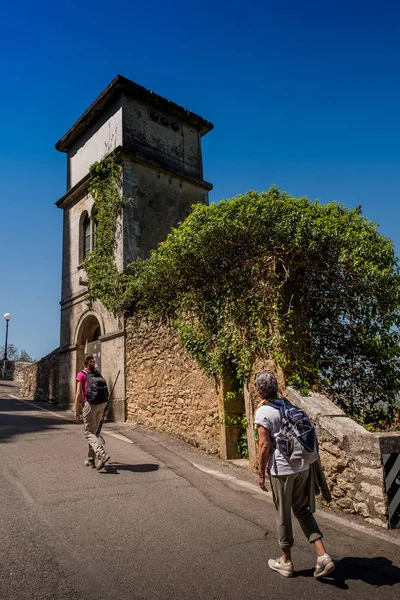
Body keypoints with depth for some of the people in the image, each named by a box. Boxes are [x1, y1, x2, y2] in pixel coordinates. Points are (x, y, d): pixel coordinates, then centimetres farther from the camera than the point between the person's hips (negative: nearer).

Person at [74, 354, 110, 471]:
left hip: (90, 404, -5)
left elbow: (78, 393, -7)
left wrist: (77, 410, -2)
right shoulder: (98, 374, 14)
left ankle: (102, 454, -22)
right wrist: (104, 409, 20)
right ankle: (91, 460, 19)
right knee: (93, 431, 16)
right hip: (101, 404, 6)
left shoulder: (81, 374, -1)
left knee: (89, 432, -2)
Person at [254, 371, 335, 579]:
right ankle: (322, 555, 9)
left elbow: (264, 445, -15)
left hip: (281, 470, -6)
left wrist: (261, 472, -6)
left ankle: (286, 562, 25)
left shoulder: (262, 412, -12)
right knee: (303, 511, 18)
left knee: (283, 515, 10)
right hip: (302, 466, 6)